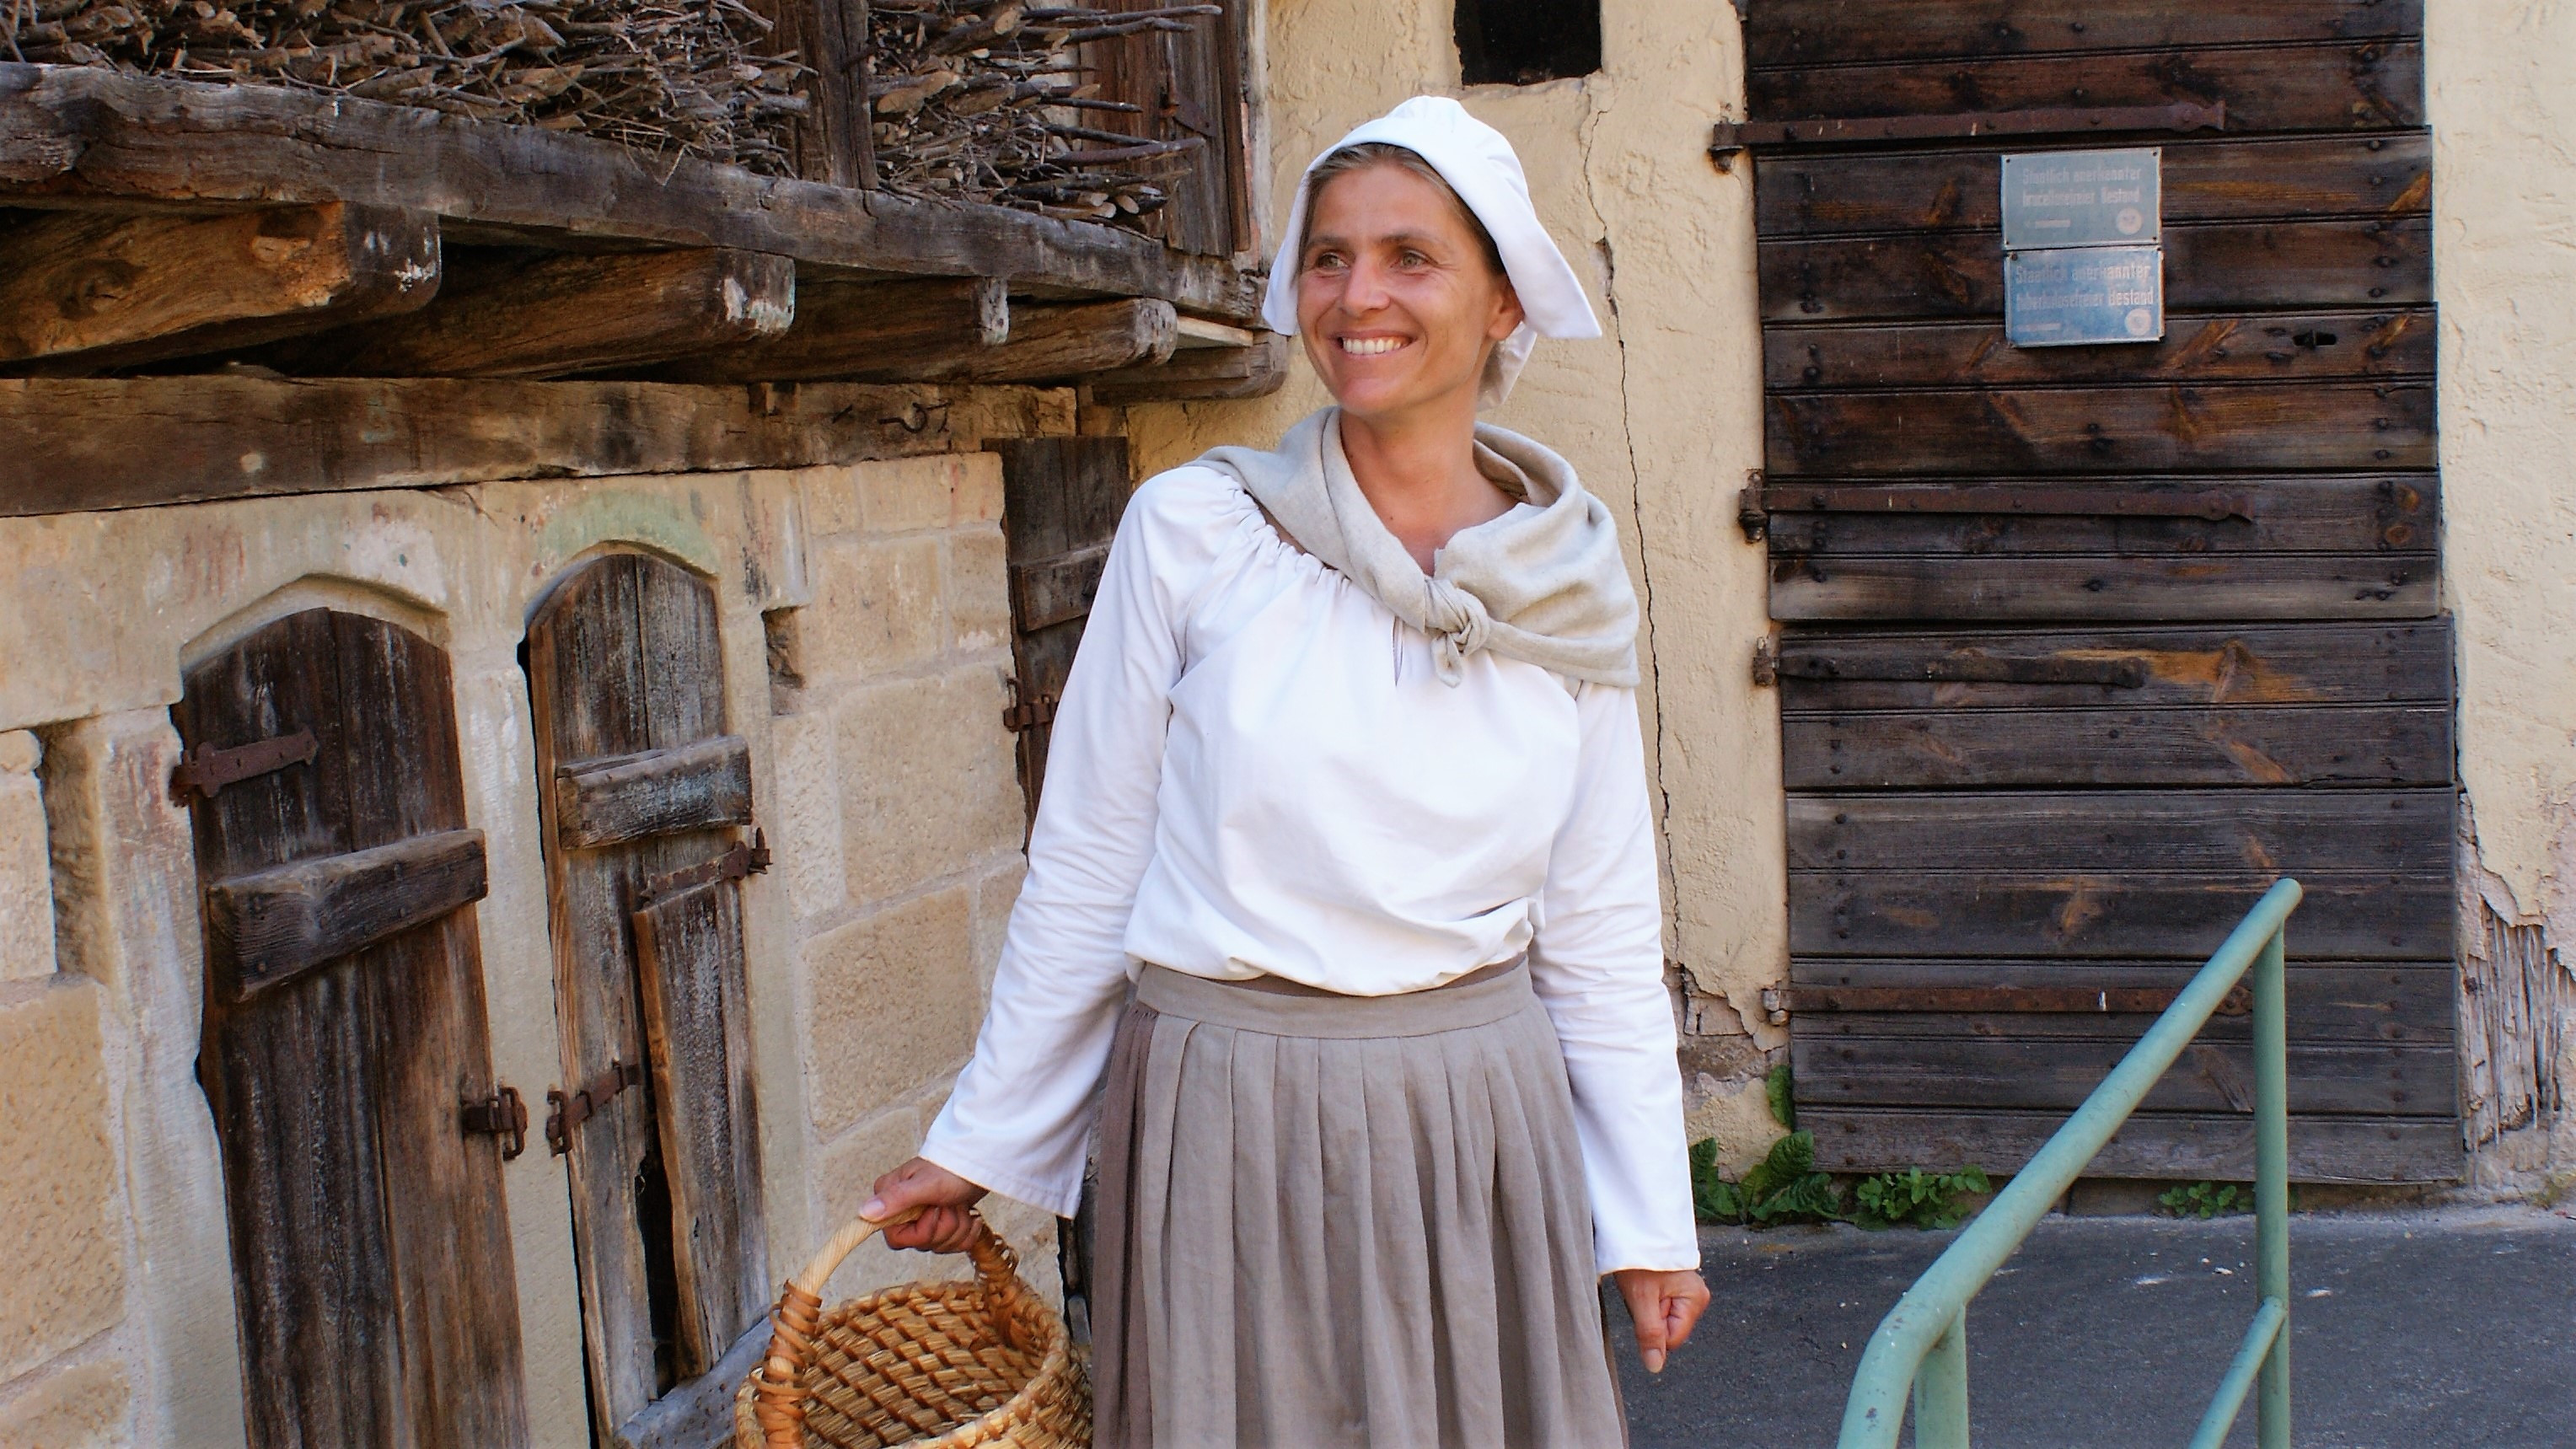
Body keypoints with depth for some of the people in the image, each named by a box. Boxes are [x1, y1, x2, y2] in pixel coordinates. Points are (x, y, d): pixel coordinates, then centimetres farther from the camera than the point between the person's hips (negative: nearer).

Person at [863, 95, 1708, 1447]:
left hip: (1479, 1118, 2)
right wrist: (976, 1142, 4)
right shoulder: (1191, 532, -7)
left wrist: (1650, 1216, 6)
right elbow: (1084, 867, 0)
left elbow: (1604, 925, 6)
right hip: (1228, 1127, -2)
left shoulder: (1570, 584, 0)